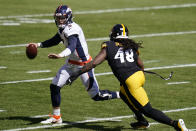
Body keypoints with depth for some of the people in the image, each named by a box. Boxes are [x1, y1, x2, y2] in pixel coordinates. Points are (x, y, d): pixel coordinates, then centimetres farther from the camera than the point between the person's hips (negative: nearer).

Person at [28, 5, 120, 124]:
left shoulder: (72, 29, -24)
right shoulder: (63, 29, 4)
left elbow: (72, 47, -41)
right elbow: (55, 40, 24)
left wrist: (60, 55, -58)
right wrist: (39, 45, 21)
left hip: (83, 64, -9)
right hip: (71, 63, 9)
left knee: (96, 96, -5)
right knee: (55, 86, 3)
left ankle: (121, 95, 14)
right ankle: (56, 117, 15)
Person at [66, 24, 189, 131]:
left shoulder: (108, 47, 4)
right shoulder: (132, 47, 18)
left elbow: (93, 63, -2)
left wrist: (76, 74, 3)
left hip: (131, 81, -6)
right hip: (140, 75, 6)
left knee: (148, 110, -2)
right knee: (123, 94, 34)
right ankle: (142, 121, 38)